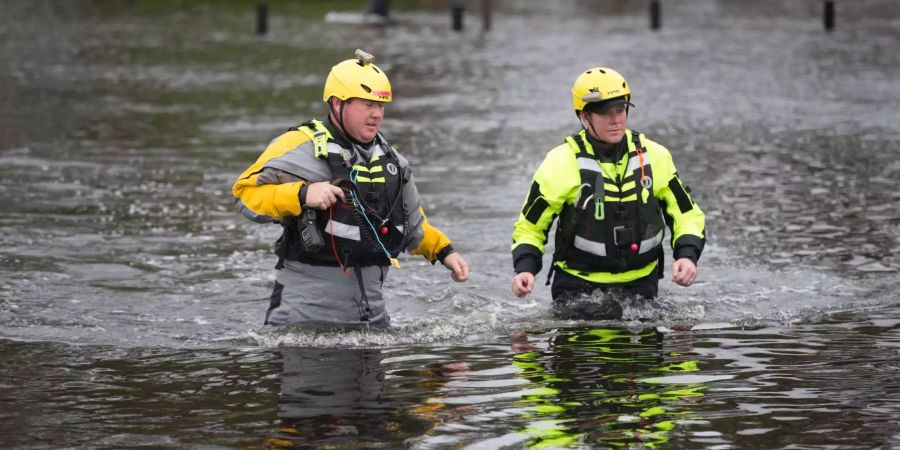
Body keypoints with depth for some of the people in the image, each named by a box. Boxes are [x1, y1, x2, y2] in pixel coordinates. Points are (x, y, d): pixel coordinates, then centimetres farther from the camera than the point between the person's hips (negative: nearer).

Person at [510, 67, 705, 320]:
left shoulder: (655, 157, 2)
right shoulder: (561, 164, -6)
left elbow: (687, 216, 10)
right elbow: (530, 227, 3)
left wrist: (687, 256, -9)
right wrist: (525, 269, -15)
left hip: (641, 287, 3)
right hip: (578, 288, -3)